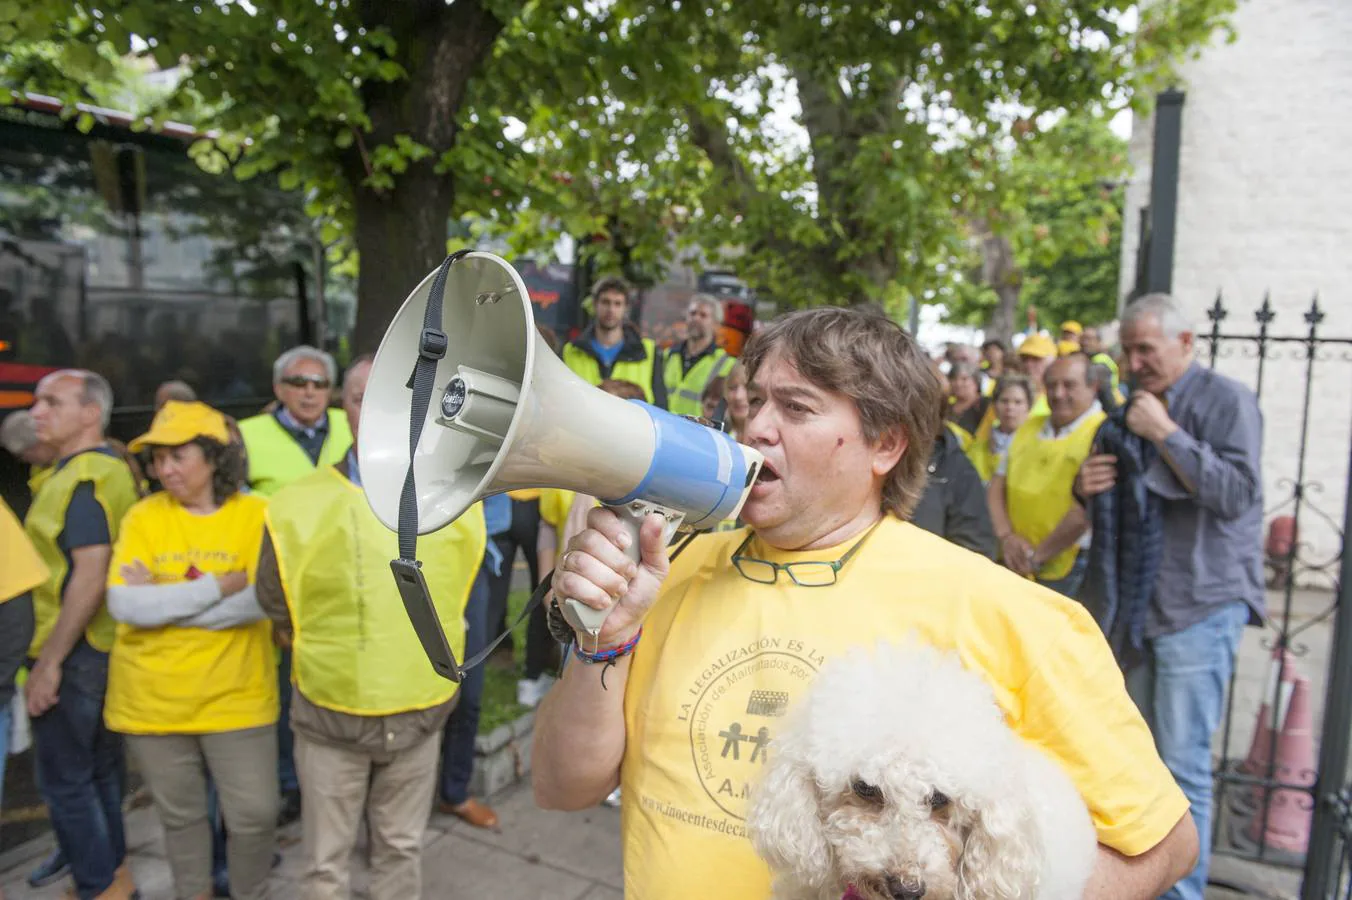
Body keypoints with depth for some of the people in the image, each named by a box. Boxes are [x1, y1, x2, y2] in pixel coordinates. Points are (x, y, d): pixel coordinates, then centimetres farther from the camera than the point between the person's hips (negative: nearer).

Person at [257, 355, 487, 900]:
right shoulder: (298, 506, -12)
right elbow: (278, 612, 1)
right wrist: (334, 657, 4)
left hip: (420, 714, 2)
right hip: (330, 716, -1)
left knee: (402, 850, 19)